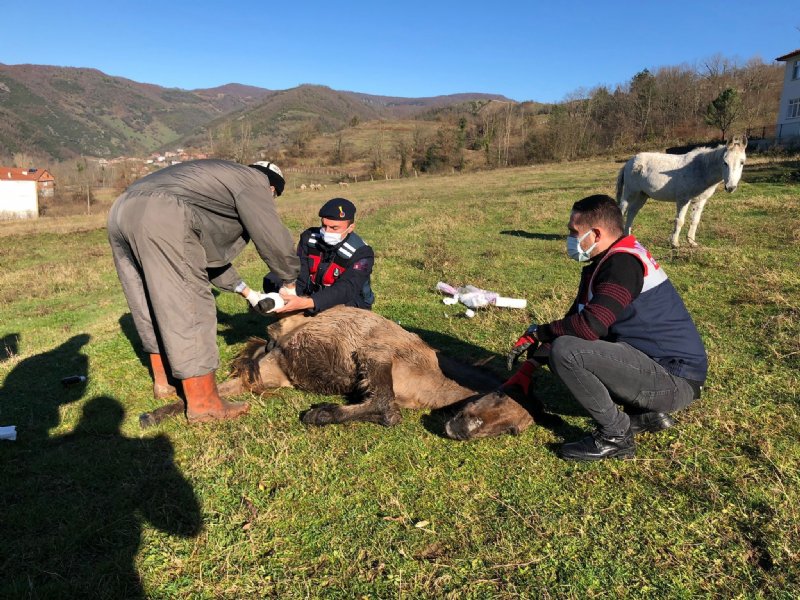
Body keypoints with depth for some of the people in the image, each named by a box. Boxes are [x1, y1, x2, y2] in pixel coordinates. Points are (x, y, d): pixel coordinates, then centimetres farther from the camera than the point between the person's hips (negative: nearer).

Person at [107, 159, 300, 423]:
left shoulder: (220, 178, 35)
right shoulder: (253, 181, 9)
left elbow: (211, 250, 37)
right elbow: (275, 241, 0)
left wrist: (245, 290, 39)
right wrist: (290, 282, 18)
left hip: (121, 211, 10)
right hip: (161, 218, -10)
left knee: (153, 306, 20)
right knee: (189, 309, -3)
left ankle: (163, 382, 33)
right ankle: (203, 404, 4)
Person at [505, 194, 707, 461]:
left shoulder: (623, 263, -19)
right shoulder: (602, 265, 12)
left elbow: (589, 325, -29)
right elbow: (574, 321, 14)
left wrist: (536, 333, -11)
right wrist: (527, 369, 8)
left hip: (674, 378, -10)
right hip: (662, 368, 10)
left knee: (564, 351, -23)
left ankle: (616, 435, -5)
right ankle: (645, 414, 9)